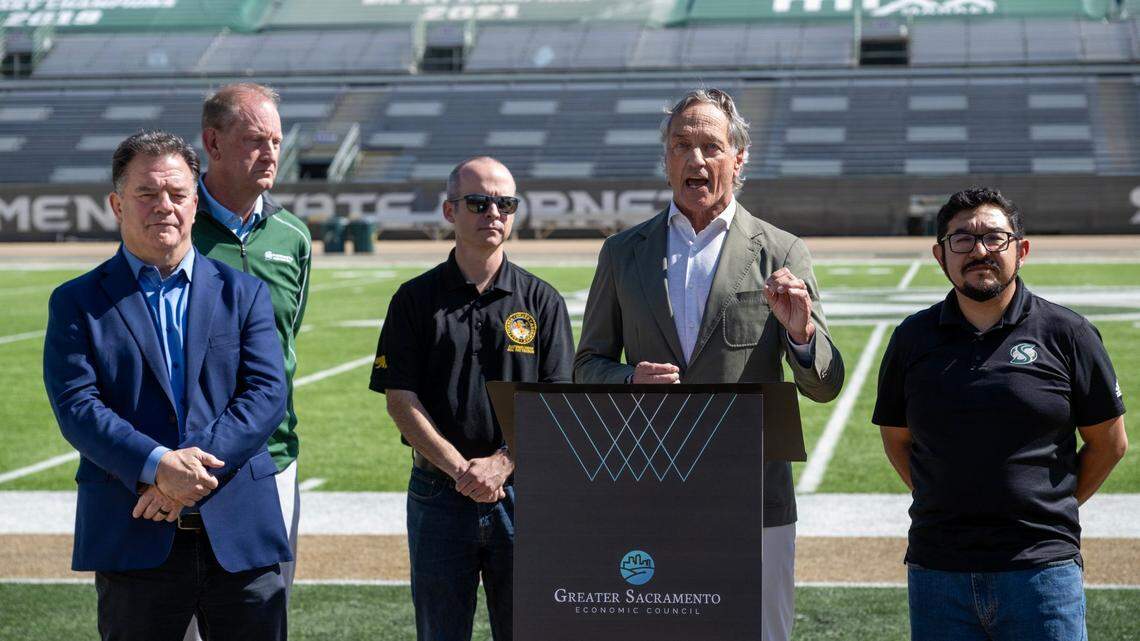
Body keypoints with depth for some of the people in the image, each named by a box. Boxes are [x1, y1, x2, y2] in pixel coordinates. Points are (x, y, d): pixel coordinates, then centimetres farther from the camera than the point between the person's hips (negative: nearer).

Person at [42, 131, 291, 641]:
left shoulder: (244, 293, 10)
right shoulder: (77, 302, 6)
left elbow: (266, 394, -2)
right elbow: (76, 406, -7)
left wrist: (199, 468, -16)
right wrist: (156, 465, -22)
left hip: (241, 537, 1)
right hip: (133, 540, -1)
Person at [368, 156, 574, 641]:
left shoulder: (542, 301, 6)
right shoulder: (416, 299, 4)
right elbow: (400, 400, -2)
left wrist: (501, 463, -14)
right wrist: (461, 469, -12)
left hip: (521, 491, 0)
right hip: (438, 493, 0)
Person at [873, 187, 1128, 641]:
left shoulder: (1066, 334, 0)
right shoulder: (914, 338, 6)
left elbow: (1109, 442, 7)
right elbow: (896, 437, 16)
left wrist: (1054, 507, 8)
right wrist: (948, 507, 9)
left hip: (1041, 569, -2)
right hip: (936, 567, 2)